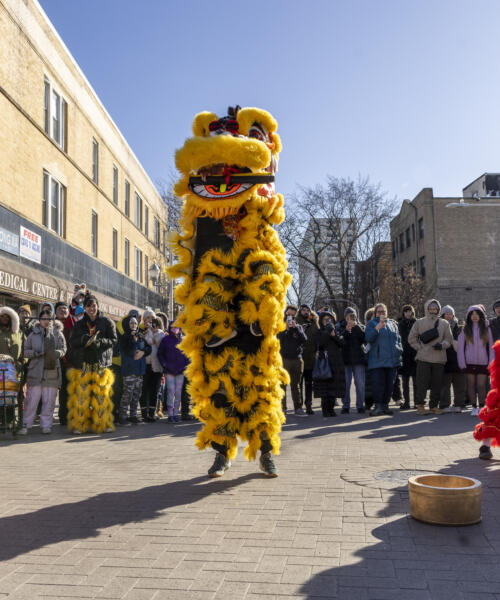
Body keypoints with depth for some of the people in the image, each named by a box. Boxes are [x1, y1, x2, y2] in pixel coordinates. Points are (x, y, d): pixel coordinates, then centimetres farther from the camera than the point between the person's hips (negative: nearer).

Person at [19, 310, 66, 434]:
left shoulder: (58, 334, 8)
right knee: (31, 399, 0)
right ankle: (26, 425, 10)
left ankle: (46, 424, 14)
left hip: (52, 371, 0)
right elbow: (25, 350, 8)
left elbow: (63, 349, 6)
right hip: (35, 371, 0)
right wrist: (35, 353, -11)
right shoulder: (33, 334, 7)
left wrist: (57, 353, -16)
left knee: (49, 400, 4)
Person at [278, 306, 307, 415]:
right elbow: (277, 340, -9)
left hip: (297, 359, 3)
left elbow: (304, 340, -3)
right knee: (282, 384, -2)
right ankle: (282, 407, 3)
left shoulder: (298, 327, 13)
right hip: (283, 359, -2)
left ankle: (298, 407, 12)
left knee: (296, 385, 8)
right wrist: (285, 328, -15)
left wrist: (295, 328, -9)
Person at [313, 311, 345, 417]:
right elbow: (320, 344, -9)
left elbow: (342, 343, 2)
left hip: (336, 362, 2)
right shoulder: (320, 332, 9)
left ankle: (331, 408, 8)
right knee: (325, 386, -6)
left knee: (334, 385, 0)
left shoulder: (336, 330, 16)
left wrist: (334, 335, -11)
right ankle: (325, 410, -2)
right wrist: (327, 333, -12)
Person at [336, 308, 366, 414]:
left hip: (359, 358, 1)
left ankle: (360, 405, 10)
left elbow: (365, 338, -6)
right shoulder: (341, 326, 8)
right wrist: (346, 330, -20)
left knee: (360, 383, 2)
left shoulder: (360, 326, 12)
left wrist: (356, 327, -15)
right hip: (345, 359, -1)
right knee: (345, 383, 0)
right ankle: (345, 406, 6)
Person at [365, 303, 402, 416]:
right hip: (377, 359, -5)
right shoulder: (371, 323, 4)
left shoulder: (393, 323, 19)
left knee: (390, 384, 7)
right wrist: (377, 328, -24)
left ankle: (385, 405, 16)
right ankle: (378, 406, -5)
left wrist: (399, 351, 11)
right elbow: (368, 338, -11)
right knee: (378, 384, -11)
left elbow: (398, 338, 23)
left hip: (393, 359, 5)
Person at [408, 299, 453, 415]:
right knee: (422, 382, -4)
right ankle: (420, 404, 8)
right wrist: (419, 348, -2)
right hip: (423, 358, -2)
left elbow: (449, 339, 12)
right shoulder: (419, 322, 6)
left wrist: (442, 345, -8)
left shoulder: (444, 323, 10)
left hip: (439, 359, 2)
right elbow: (412, 338, 8)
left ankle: (434, 405, 18)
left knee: (437, 384, 6)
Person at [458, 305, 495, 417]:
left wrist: (491, 363, -3)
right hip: (469, 362, 0)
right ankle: (474, 407, 13)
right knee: (471, 384, 4)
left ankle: (481, 407, 12)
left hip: (482, 362, 0)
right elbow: (460, 347, 4)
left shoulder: (486, 329, 6)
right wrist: (462, 363, -3)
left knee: (481, 385, -3)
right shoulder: (465, 330, 5)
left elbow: (491, 347, 5)